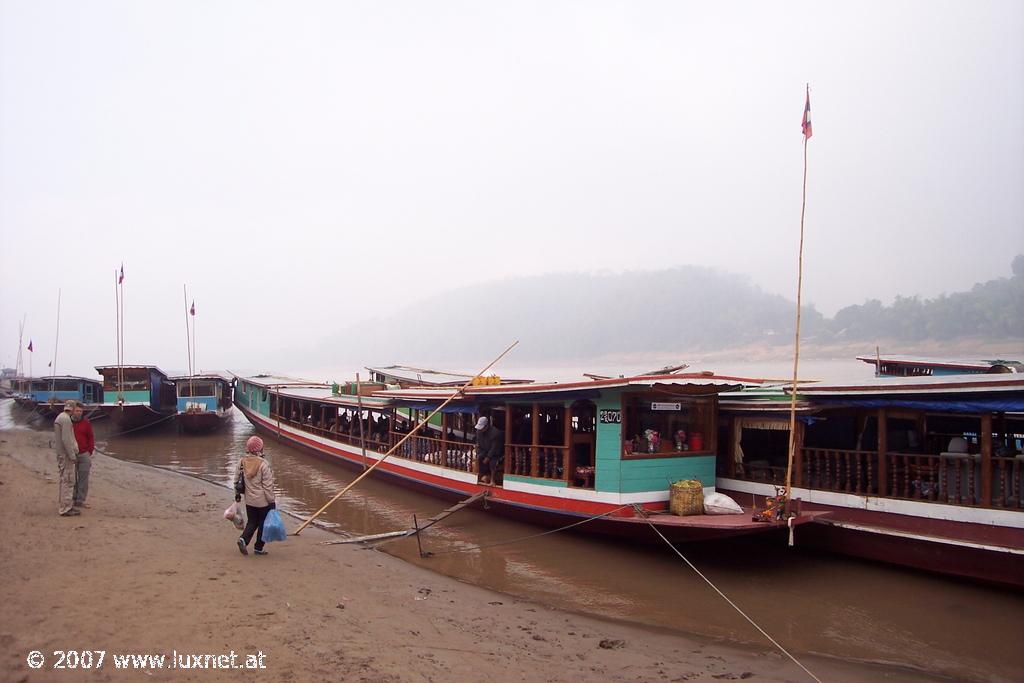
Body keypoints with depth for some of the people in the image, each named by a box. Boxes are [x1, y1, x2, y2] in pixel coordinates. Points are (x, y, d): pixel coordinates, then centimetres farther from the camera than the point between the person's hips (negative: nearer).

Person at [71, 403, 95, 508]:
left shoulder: (86, 422, 2)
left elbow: (91, 437, 8)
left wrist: (90, 452, 2)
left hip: (84, 455, 1)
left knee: (83, 478, 4)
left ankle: (80, 500, 11)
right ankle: (72, 500, 14)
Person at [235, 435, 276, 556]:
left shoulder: (242, 462, -4)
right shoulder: (263, 464, -21)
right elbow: (267, 485, -17)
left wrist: (237, 494, 23)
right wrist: (272, 501, -8)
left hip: (249, 500, 5)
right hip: (263, 501, -5)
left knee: (252, 522, 20)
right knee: (263, 524, 11)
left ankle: (243, 539, -2)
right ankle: (258, 548, 17)